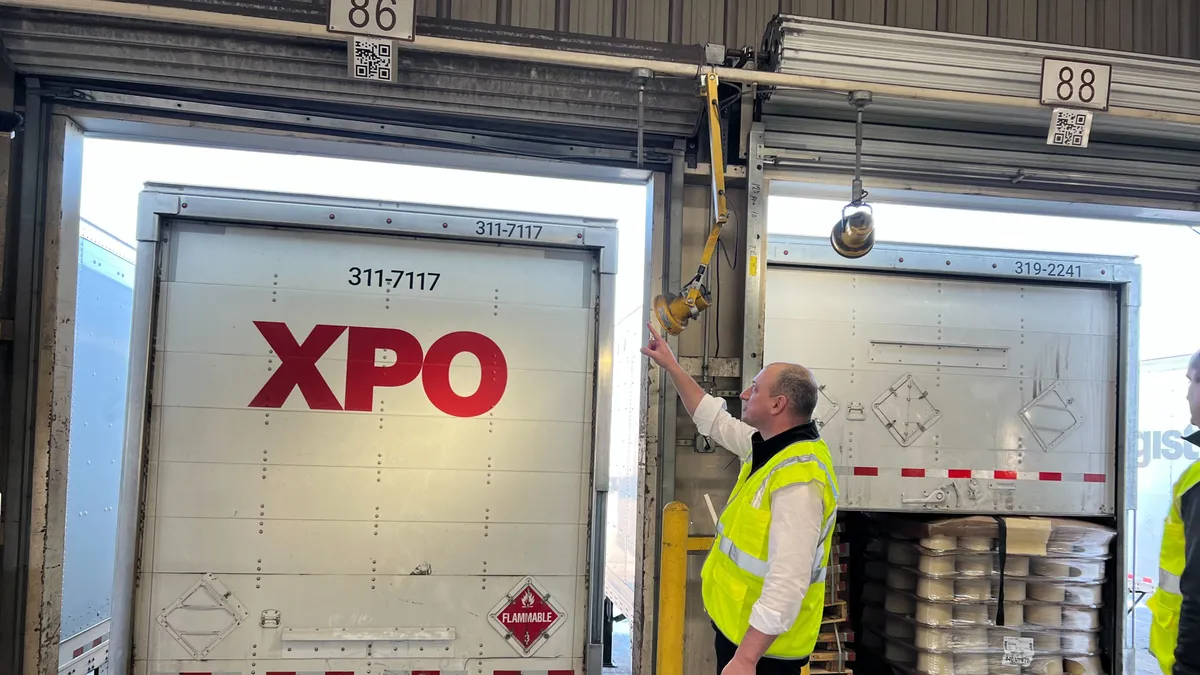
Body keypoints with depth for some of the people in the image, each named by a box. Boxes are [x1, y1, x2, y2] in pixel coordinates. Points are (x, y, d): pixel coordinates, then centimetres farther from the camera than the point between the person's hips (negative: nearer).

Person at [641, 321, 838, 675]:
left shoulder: (798, 479, -28)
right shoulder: (771, 446, 3)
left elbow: (786, 585, -33)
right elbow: (713, 420, 21)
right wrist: (671, 366, 20)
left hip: (763, 644, -9)